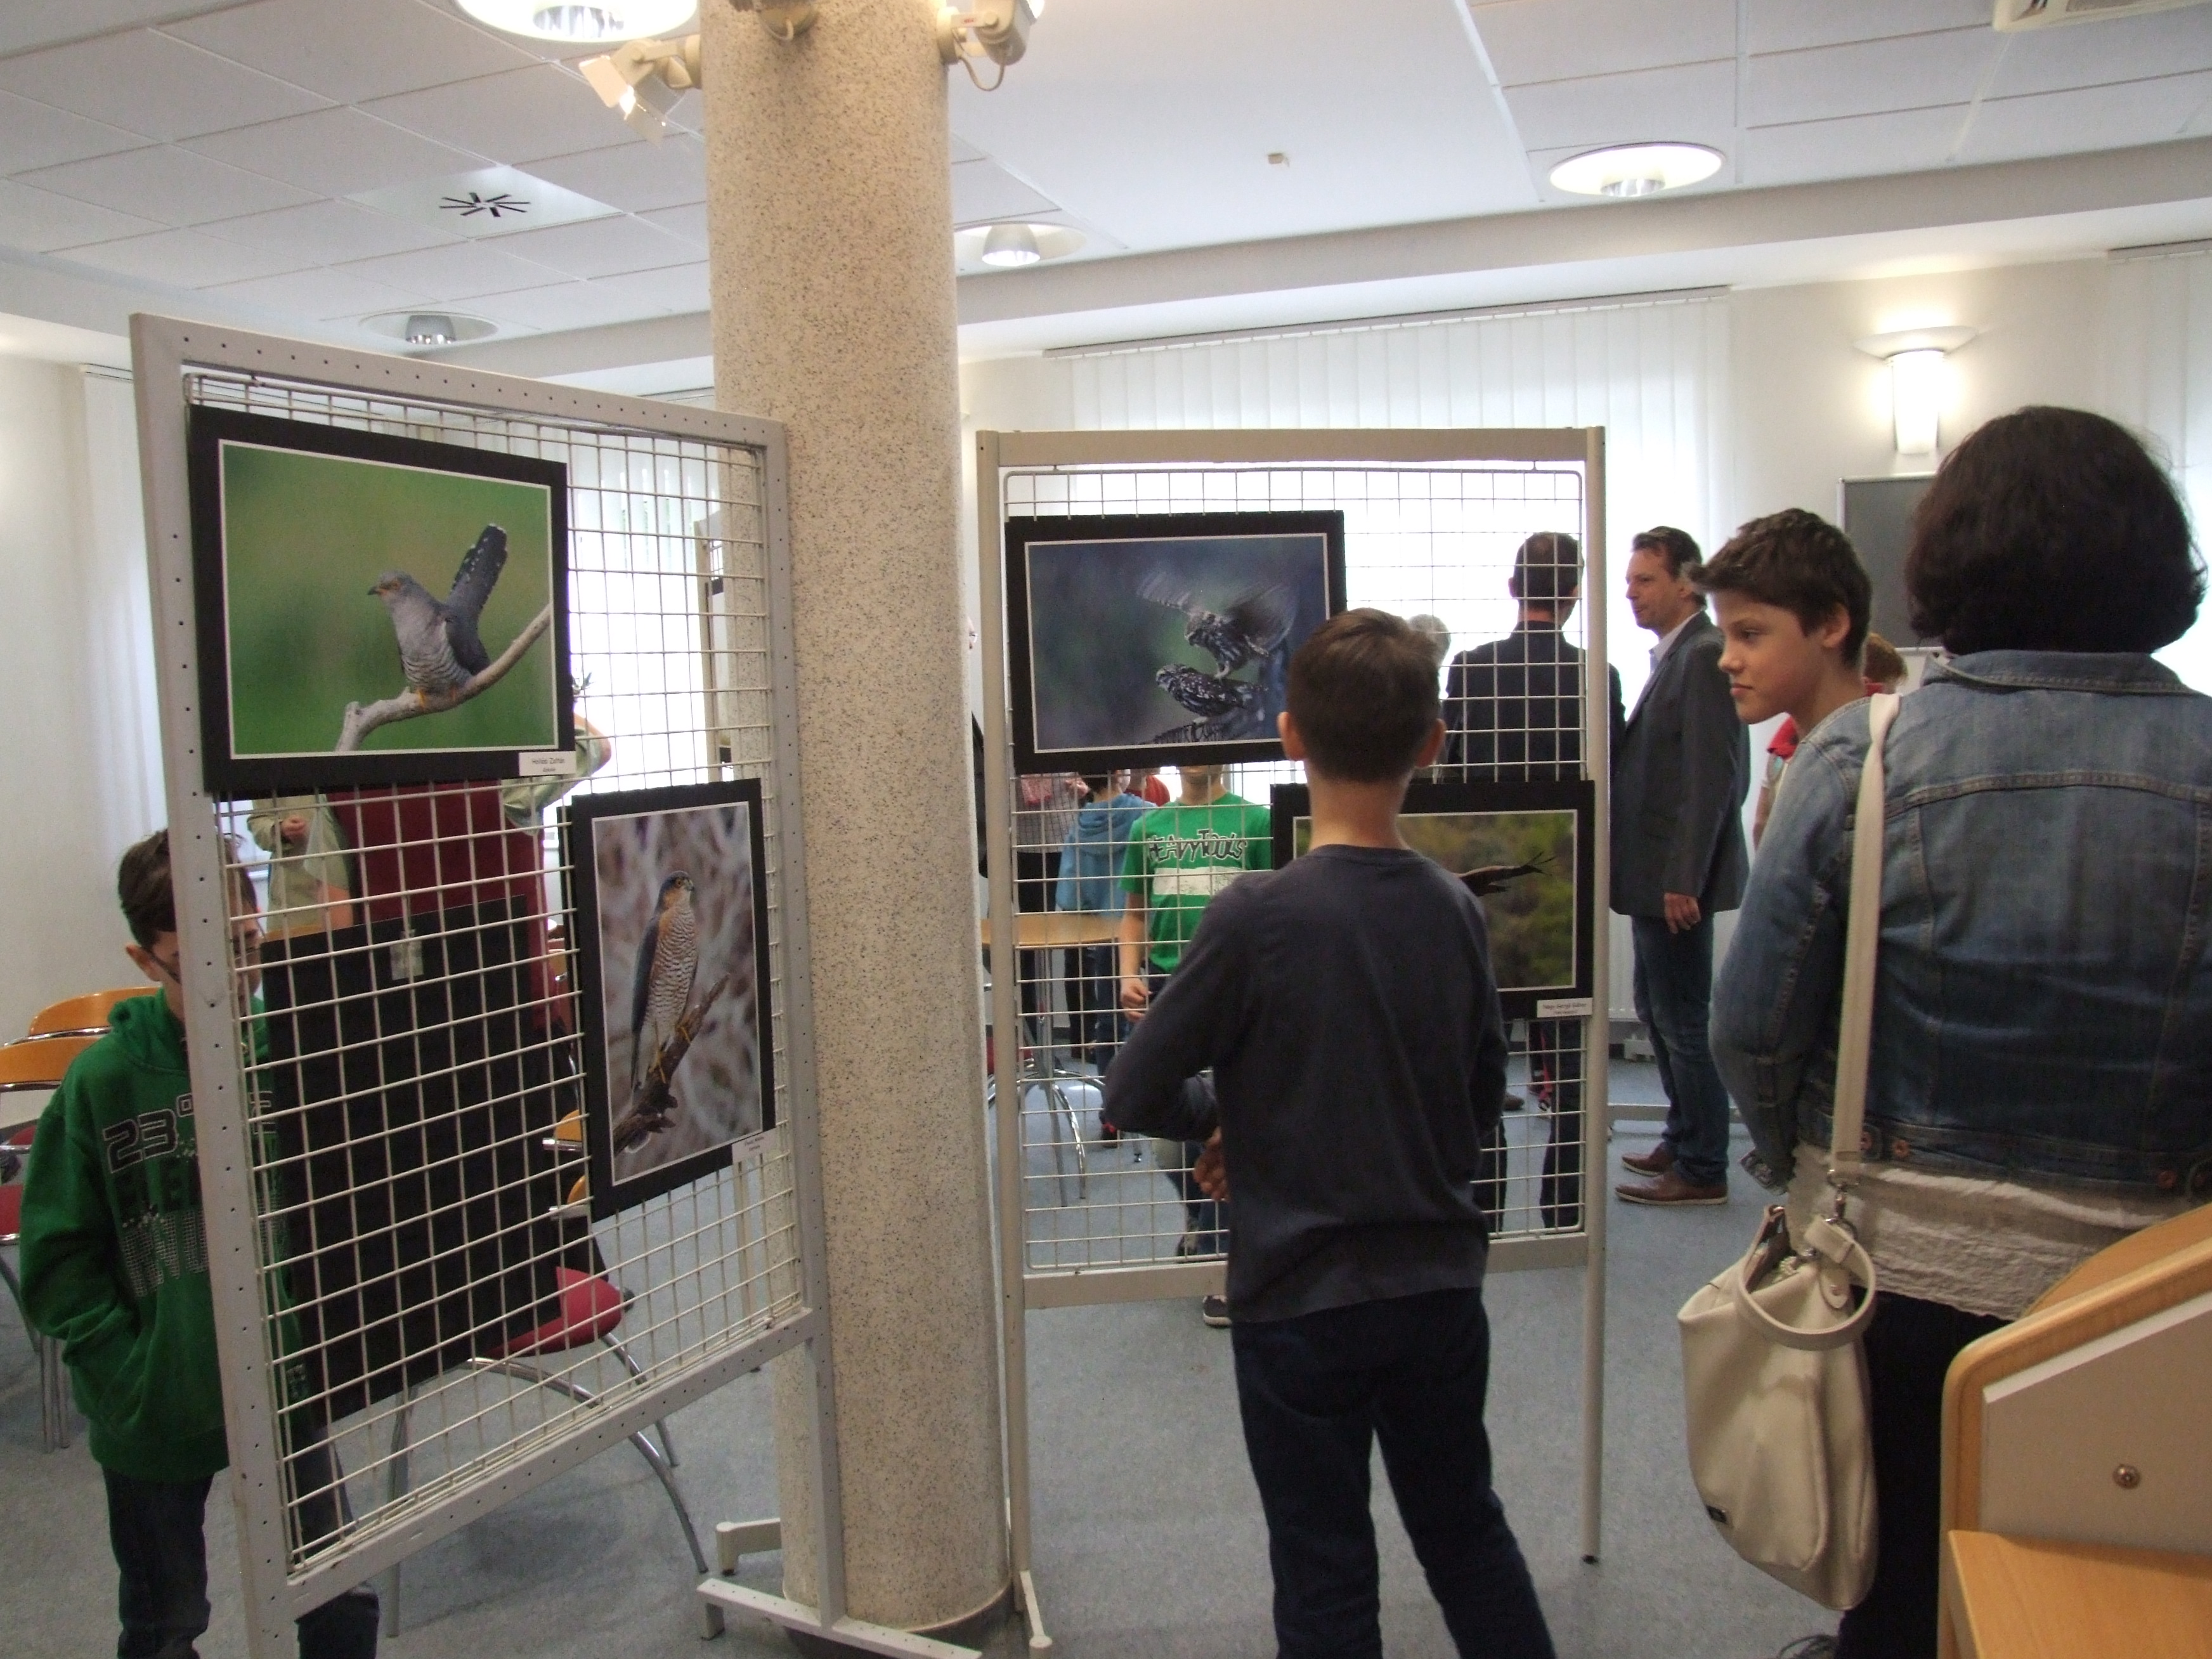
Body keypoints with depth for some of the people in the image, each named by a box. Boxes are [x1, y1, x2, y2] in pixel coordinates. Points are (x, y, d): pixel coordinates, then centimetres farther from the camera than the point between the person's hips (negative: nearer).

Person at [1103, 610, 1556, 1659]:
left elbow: (1133, 1096, -12)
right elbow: (1483, 1098, 8)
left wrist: (1224, 1117, 7)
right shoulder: (1455, 910, -5)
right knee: (1468, 1535, 25)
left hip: (1301, 1299, -4)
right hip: (1442, 1286, 5)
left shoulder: (1256, 919, -20)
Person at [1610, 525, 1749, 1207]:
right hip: (1655, 873, 10)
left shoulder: (1704, 655, -15)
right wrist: (1663, 875, 16)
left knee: (1683, 1020, -1)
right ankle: (1684, 1140, 31)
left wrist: (1682, 879, -22)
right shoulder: (1672, 655, 15)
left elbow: (1712, 778, -21)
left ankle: (1703, 1170, 10)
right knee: (1658, 1012, 18)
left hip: (1678, 876, -10)